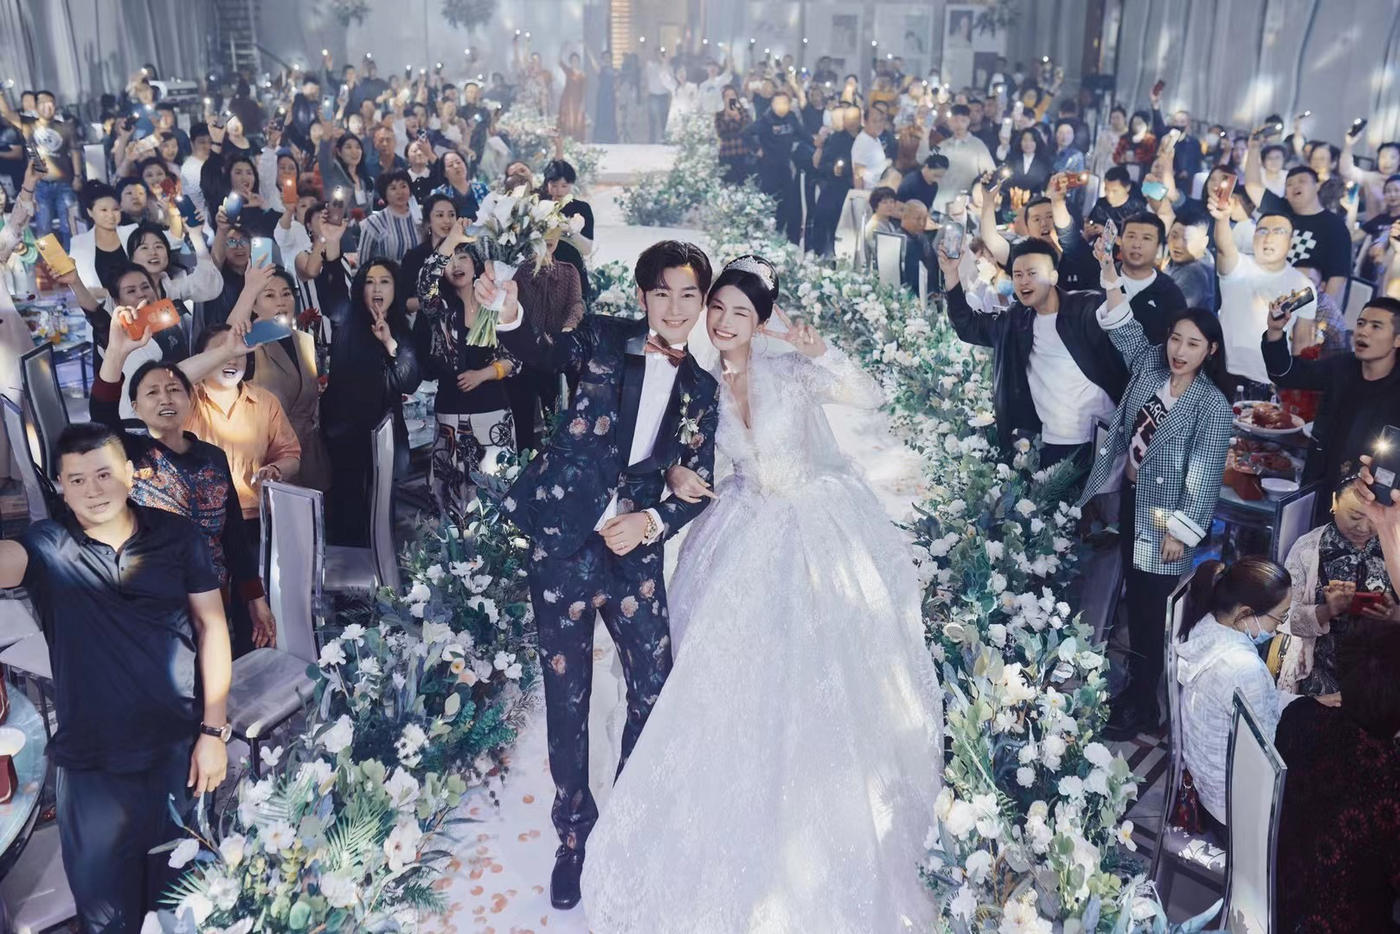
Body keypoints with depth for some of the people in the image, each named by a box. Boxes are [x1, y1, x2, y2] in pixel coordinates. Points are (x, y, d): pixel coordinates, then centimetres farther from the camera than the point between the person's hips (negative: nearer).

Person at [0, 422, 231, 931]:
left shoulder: (177, 535, -2)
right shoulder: (46, 548, -4)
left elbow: (211, 625, 1)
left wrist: (214, 730, -3)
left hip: (181, 746, 0)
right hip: (91, 760, 0)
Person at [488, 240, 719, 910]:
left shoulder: (702, 389, 7)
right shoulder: (604, 340, 0)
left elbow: (701, 486, 7)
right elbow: (540, 351, -15)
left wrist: (652, 520, -11)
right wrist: (510, 317, -37)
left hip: (635, 548, 2)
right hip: (564, 542, -2)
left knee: (655, 692, 5)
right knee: (567, 699, 7)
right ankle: (574, 836, 28)